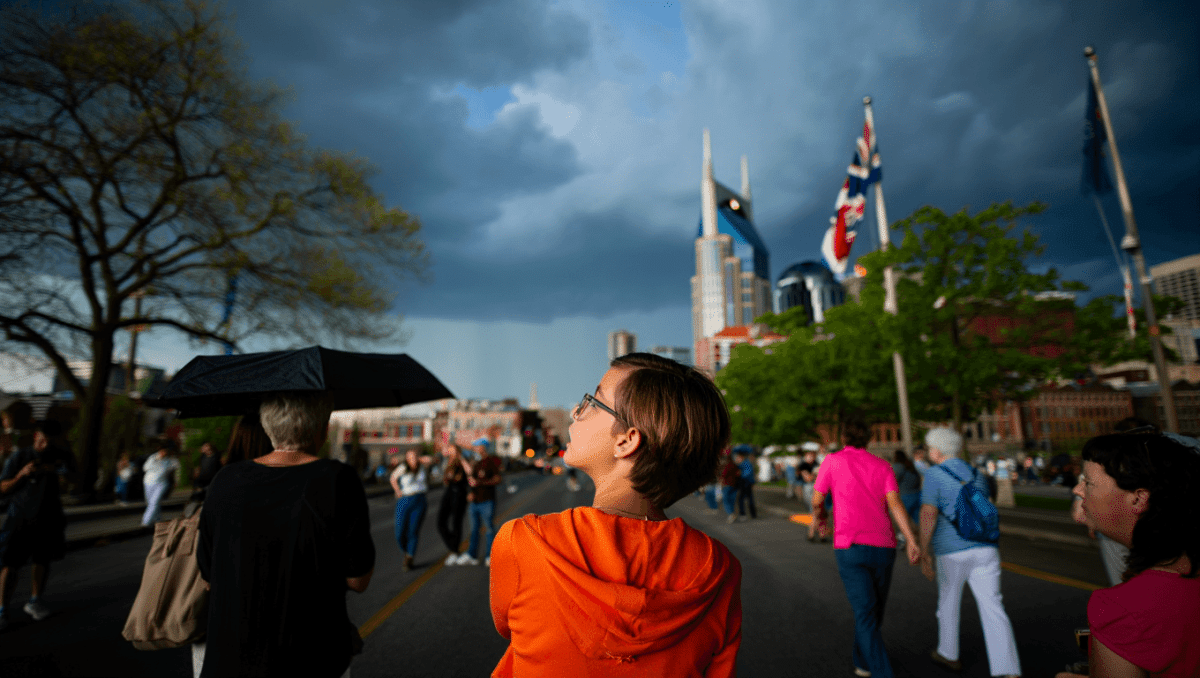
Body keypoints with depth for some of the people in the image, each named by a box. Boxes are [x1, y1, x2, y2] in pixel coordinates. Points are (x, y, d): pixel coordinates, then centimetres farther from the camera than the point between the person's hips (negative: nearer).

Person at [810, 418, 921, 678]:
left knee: (866, 616, -3)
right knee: (874, 609, 24)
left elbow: (817, 500, 7)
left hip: (850, 549, -4)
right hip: (883, 548, 4)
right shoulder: (882, 466, 8)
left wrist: (819, 514, 30)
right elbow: (895, 504, -7)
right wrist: (912, 542, -15)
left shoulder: (832, 460, 2)